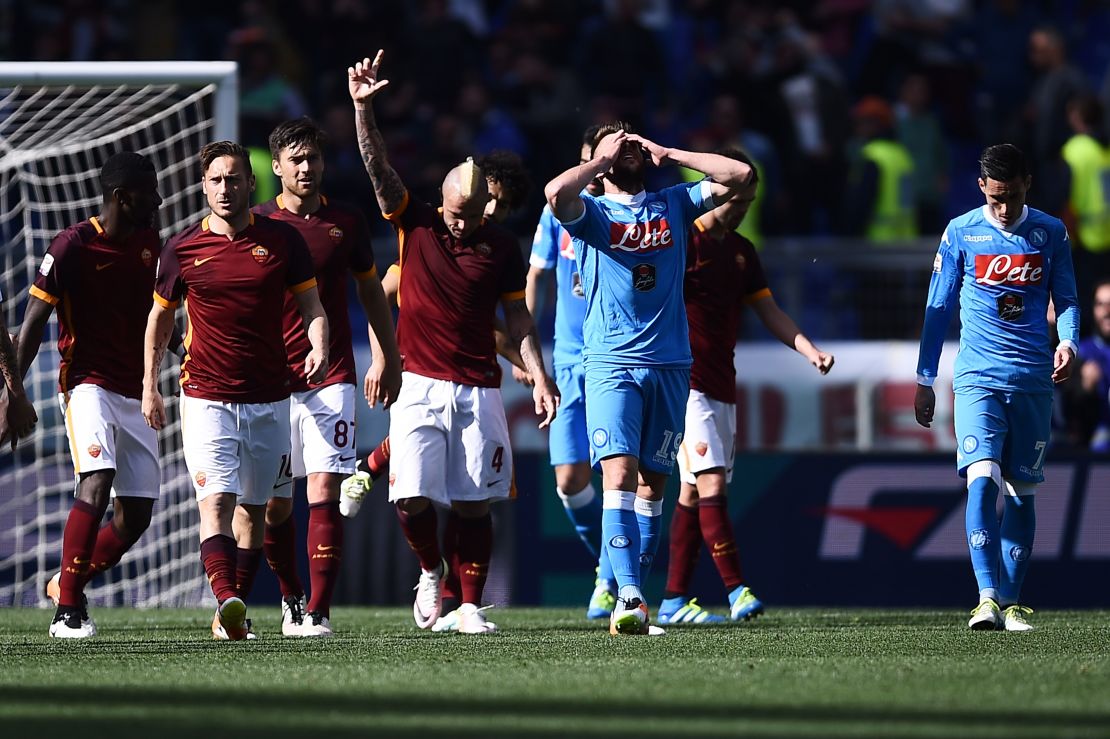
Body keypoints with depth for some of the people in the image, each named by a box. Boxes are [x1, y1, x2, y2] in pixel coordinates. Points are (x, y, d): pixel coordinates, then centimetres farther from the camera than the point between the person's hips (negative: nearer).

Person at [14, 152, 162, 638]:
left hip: (136, 392, 7)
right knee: (97, 483, -25)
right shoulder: (72, 246, -10)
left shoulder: (149, 244, 9)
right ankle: (67, 611, -21)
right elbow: (34, 319, -9)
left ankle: (68, 586, 22)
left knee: (137, 514, 1)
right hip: (89, 383, -7)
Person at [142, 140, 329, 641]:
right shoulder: (182, 249, 1)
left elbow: (311, 306, 6)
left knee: (254, 507, 9)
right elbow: (160, 317, 14)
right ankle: (227, 602, -34)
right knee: (215, 502, -18)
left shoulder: (281, 240, 1)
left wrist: (318, 350, -15)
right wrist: (149, 387, 13)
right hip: (206, 395, -2)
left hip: (269, 399, 2)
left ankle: (231, 612, 19)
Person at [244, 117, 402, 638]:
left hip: (331, 380, 0)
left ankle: (318, 611, -12)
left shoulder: (347, 222, 7)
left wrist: (385, 360, 14)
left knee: (324, 492, -11)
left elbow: (371, 292, 18)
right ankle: (291, 595, 26)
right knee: (275, 501, 4)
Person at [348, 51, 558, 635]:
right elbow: (377, 166, -8)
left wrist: (539, 377, 2)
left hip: (477, 388, 1)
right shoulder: (414, 224, 2)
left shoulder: (501, 246, 5)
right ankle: (431, 572, 17)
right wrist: (363, 109, -21)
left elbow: (517, 317, 10)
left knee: (474, 504, -1)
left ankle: (470, 607, 8)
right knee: (411, 499, -11)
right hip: (418, 385, -1)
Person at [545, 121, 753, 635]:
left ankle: (634, 588, 9)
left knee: (653, 480, 4)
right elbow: (557, 193, -18)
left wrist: (667, 154, 8)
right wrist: (602, 159, -2)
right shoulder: (591, 211, 5)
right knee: (619, 473, -17)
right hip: (611, 364, -4)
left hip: (670, 362, 4)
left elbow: (741, 176, 8)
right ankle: (628, 596, -25)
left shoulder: (674, 203, 16)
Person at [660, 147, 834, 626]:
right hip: (687, 384, -8)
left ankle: (674, 601, 9)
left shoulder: (742, 251, 15)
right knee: (712, 484, -15)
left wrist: (810, 351, 4)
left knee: (693, 493, 7)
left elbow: (769, 312, 18)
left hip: (722, 388, 8)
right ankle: (737, 591, -17)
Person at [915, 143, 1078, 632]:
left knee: (1021, 491, 5)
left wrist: (1067, 341, -10)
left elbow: (1066, 299, 12)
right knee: (983, 478, -19)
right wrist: (924, 380, 8)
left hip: (1033, 381, 2)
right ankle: (988, 596, -24)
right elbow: (938, 308, 8)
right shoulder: (961, 234, 3)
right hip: (978, 378, -2)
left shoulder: (1049, 233, 6)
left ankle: (1012, 601, 12)